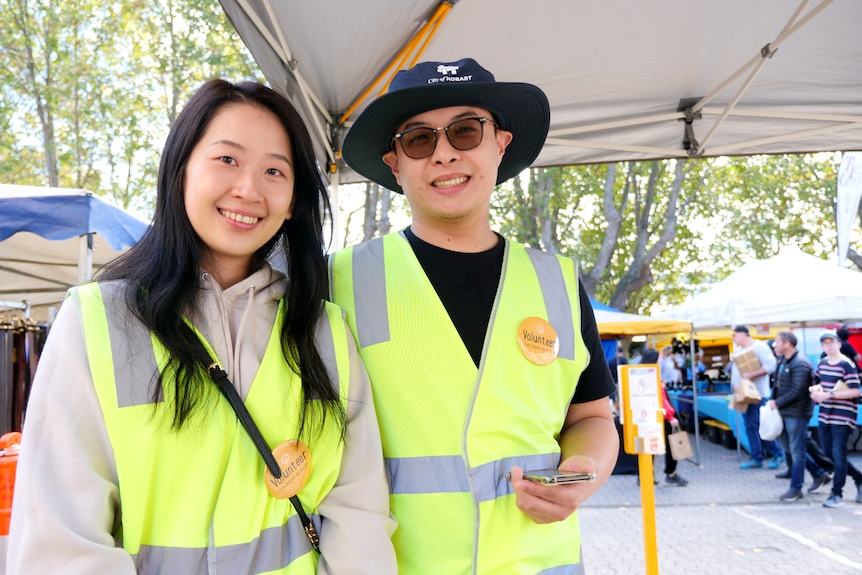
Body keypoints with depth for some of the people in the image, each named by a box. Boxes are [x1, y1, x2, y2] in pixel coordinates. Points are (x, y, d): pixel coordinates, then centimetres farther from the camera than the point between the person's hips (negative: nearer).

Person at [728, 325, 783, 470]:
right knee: (750, 427, 7)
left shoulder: (759, 346, -8)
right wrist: (734, 384, 6)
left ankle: (777, 454, 9)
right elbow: (734, 369, 22)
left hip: (758, 394, -8)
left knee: (761, 426, -7)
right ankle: (756, 459, 12)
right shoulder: (739, 350, 17)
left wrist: (751, 375, -23)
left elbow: (771, 365, -19)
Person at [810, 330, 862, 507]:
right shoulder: (822, 363, 9)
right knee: (828, 453, 13)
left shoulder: (847, 365, -12)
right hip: (824, 415, 8)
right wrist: (815, 389, 3)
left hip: (842, 417, -7)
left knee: (838, 455, -4)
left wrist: (828, 395, -21)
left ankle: (837, 494, 5)